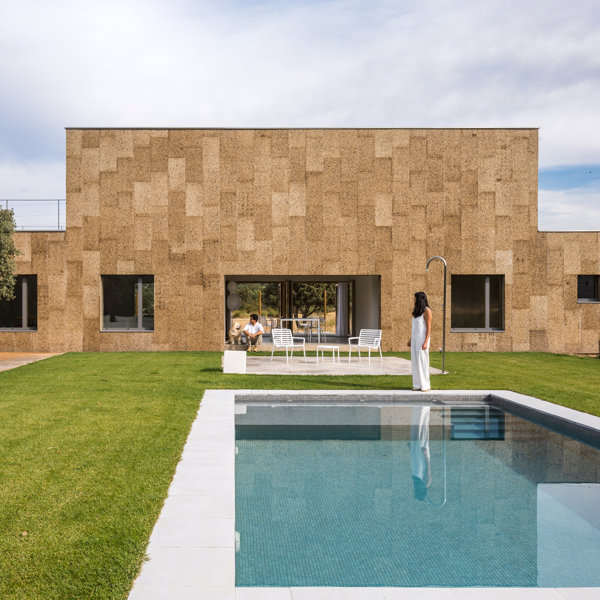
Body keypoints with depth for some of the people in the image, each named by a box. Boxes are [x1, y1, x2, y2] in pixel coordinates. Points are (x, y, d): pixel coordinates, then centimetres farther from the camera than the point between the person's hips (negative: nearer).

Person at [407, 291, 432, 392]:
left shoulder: (427, 311, -12)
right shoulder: (417, 310, 13)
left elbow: (429, 328, -14)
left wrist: (425, 342, -20)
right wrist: (411, 339, 18)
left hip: (422, 338, -8)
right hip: (415, 338, 8)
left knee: (423, 361, -6)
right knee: (415, 361, 6)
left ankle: (425, 385, 0)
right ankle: (417, 384, 11)